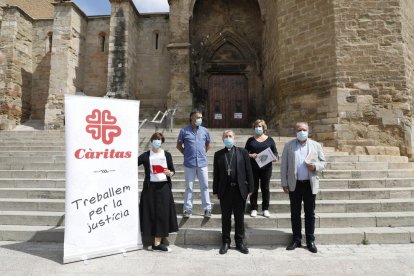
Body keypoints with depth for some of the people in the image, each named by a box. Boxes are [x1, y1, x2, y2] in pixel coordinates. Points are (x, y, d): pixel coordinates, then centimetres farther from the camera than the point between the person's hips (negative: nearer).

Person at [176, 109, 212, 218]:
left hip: (202, 163, 2)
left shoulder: (204, 131, 5)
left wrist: (203, 153, 11)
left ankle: (207, 208, 17)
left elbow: (208, 144, 20)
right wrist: (186, 153, 4)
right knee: (189, 187, 8)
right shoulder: (184, 131, -1)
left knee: (204, 186, 6)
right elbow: (179, 145, 10)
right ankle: (187, 209, 19)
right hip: (189, 163, -1)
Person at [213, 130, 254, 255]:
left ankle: (240, 242, 26)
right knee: (225, 218, 11)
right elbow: (216, 174, 6)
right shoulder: (218, 154, 6)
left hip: (240, 190, -1)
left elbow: (248, 171, 1)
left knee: (239, 218, 11)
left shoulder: (242, 152, 2)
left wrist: (250, 188, -2)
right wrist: (216, 191, 3)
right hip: (225, 190, 1)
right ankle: (226, 242, 25)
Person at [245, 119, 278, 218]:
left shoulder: (269, 139, 7)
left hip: (266, 168, 0)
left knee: (265, 188, 7)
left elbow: (275, 152, 7)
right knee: (254, 188, 5)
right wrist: (251, 155, -15)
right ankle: (253, 209, 16)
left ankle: (265, 209, 18)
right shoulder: (251, 140, 7)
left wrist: (274, 158, -14)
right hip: (253, 168, 0)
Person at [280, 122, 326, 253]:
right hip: (294, 184, 0)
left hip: (310, 184, 1)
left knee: (310, 213, 9)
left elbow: (323, 162, 8)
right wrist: (284, 183, -3)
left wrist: (315, 167, -14)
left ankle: (310, 241, 21)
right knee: (295, 213, 8)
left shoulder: (316, 145, 5)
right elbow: (284, 165, 1)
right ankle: (296, 239, 21)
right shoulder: (289, 145, 1)